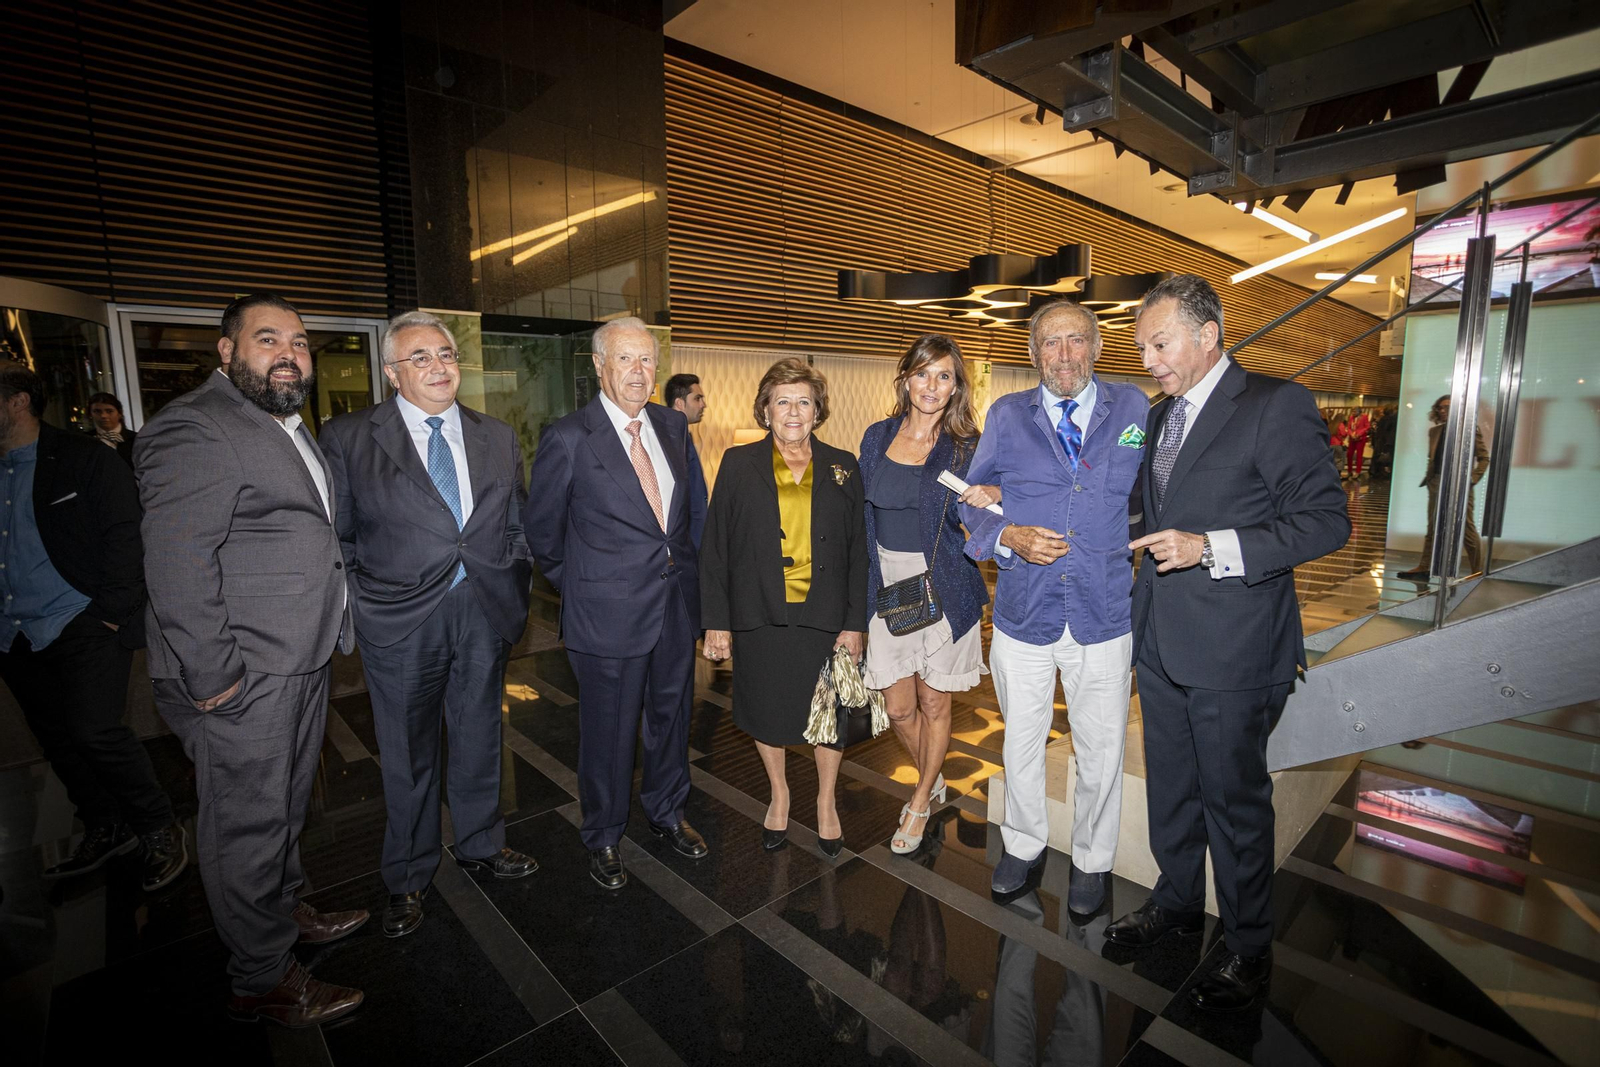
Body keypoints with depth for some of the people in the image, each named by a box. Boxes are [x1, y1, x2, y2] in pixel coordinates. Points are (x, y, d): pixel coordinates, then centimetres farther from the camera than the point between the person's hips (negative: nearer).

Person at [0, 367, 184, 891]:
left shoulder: (83, 460, -5)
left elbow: (123, 537, -10)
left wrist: (111, 613, -15)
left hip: (82, 626, -7)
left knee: (94, 731, -13)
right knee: (57, 740, 12)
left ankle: (159, 831, 4)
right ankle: (105, 832, 28)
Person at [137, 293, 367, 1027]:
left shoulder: (287, 427, 15)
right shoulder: (194, 430, -17)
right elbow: (178, 569, -23)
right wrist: (213, 678, -21)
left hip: (301, 663, 9)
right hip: (244, 680, -9)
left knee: (286, 804, 24)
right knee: (247, 822, 6)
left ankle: (286, 910, 45)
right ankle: (263, 982, 24)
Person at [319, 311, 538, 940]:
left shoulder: (498, 439, 6)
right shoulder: (348, 438, -4)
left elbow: (517, 527, 10)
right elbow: (337, 538, -1)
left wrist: (515, 598, 5)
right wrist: (354, 612, -3)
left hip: (485, 617, 3)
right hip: (399, 623, -3)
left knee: (479, 740, 18)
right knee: (408, 756, 13)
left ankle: (480, 846, 41)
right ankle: (408, 878, 35)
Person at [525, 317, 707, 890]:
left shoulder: (673, 425, 4)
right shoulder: (568, 438, -12)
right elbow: (541, 531, -3)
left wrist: (682, 566, 12)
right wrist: (583, 586, 3)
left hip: (676, 602, 5)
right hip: (608, 612, -5)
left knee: (672, 715, 20)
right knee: (608, 730, 11)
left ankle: (667, 811, 45)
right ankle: (603, 838, 35)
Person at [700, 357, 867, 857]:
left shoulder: (842, 468, 1)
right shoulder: (739, 464, -1)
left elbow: (858, 550, 2)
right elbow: (715, 548, -1)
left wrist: (855, 622, -3)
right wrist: (716, 622, -4)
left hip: (825, 618, 0)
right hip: (759, 618, 0)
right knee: (766, 713, 15)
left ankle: (826, 802, 38)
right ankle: (779, 794, 43)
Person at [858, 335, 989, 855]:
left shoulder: (965, 447, -4)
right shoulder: (877, 437, 5)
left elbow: (971, 522, -6)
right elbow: (864, 516, 10)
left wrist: (985, 501, -29)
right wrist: (863, 588, 8)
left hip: (943, 590, -3)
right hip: (888, 587, 3)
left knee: (934, 704, 10)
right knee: (898, 707, 9)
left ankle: (920, 802, 34)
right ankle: (932, 782, 40)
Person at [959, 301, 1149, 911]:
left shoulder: (1133, 409, 3)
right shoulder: (1007, 416, 2)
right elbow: (972, 500, 4)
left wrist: (1145, 555, -1)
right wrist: (1010, 537, -14)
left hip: (1105, 616, 0)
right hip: (1023, 613, 0)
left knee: (1101, 750, 14)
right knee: (1021, 742, 16)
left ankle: (1092, 860, 39)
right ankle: (1024, 844, 41)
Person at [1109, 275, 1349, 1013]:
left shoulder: (1276, 406, -12)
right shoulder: (1161, 415, 12)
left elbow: (1327, 520, -16)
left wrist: (1212, 549, -24)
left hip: (1232, 649, -7)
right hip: (1161, 643, 7)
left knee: (1234, 799, 9)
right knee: (1170, 787, 20)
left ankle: (1249, 949, 30)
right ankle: (1177, 903, 41)